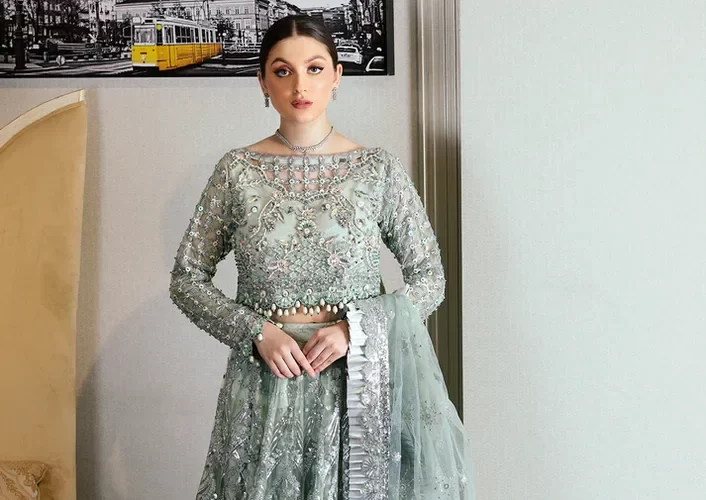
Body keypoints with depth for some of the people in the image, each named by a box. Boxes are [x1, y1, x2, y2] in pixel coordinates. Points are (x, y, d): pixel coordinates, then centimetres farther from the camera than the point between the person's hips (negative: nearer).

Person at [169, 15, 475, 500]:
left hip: (356, 378, 0)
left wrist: (355, 329, -14)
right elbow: (187, 279, 2)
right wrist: (257, 331, -11)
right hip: (265, 377, 1)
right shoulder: (238, 170, -1)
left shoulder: (379, 168, -2)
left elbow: (430, 278, 0)